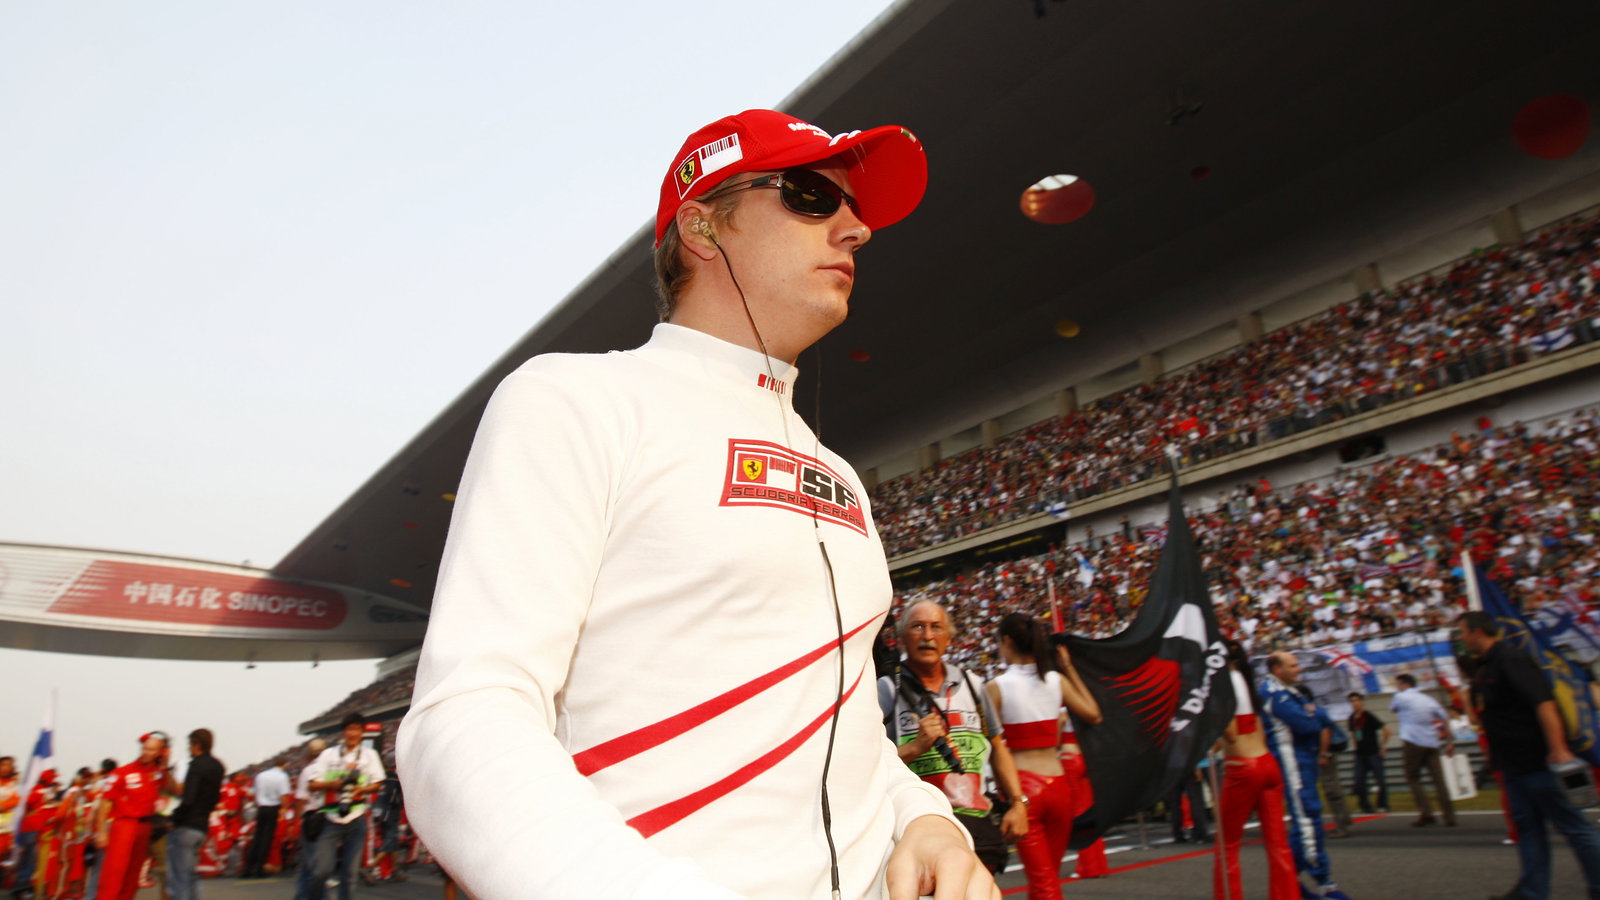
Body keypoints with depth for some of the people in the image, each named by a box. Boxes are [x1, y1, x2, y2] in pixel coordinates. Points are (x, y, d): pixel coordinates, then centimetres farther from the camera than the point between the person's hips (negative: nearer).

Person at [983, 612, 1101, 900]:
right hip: (1058, 783, 4)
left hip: (1022, 785, -4)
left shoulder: (996, 687, -7)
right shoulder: (1057, 680, 3)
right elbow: (1094, 715, 16)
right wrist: (1070, 669, 18)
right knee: (1049, 875, 19)